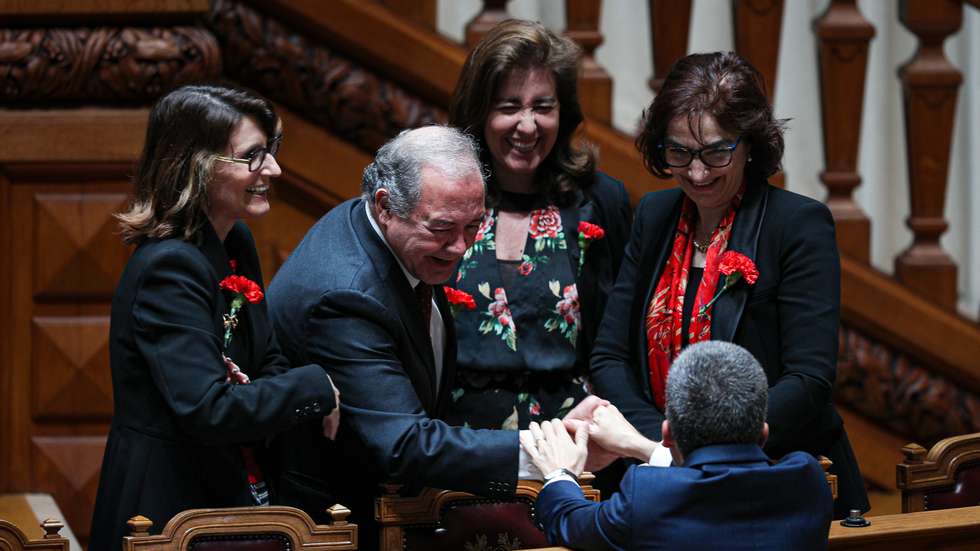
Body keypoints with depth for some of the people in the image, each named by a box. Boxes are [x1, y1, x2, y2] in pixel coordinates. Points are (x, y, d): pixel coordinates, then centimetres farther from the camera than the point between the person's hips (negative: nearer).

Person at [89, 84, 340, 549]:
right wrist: (317, 388, -19)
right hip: (165, 513, -9)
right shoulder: (168, 267, -23)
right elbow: (208, 411, -30)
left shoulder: (235, 244, 6)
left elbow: (266, 363, 12)